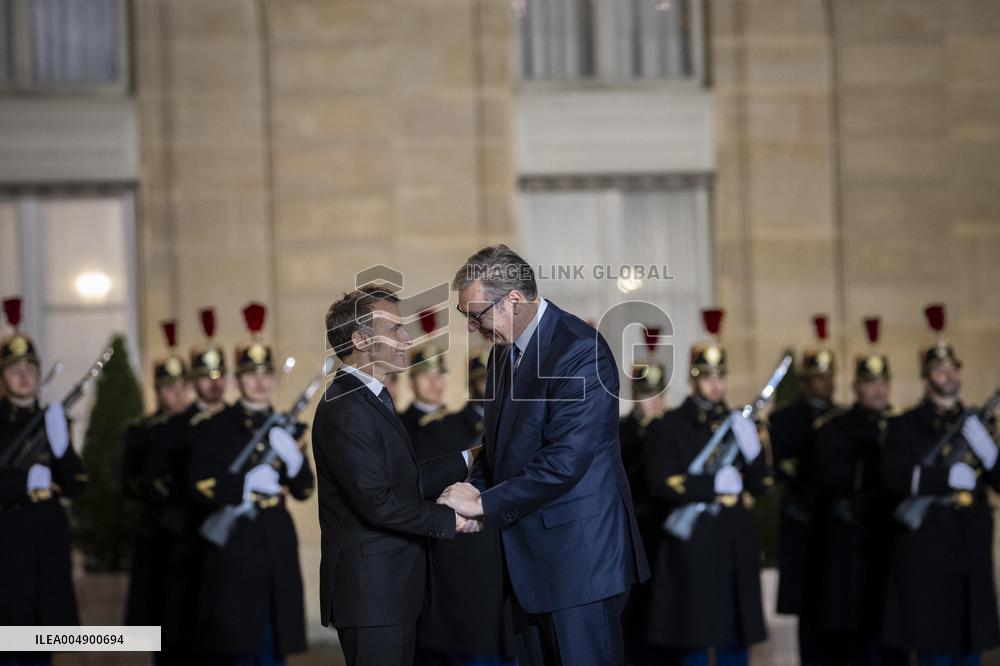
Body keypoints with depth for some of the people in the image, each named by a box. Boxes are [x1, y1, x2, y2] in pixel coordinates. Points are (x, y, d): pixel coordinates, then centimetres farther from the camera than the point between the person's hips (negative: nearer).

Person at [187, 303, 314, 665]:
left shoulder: (286, 427, 13)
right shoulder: (214, 425, 1)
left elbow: (305, 490, 8)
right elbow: (200, 485, -7)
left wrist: (293, 458, -10)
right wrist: (243, 487, -18)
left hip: (277, 543, 4)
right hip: (234, 543, -4)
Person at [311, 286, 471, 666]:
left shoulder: (370, 399, 15)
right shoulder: (346, 409, -18)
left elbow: (406, 481, 15)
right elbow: (376, 502, -22)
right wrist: (448, 520, -13)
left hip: (393, 585, 10)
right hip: (371, 589, -10)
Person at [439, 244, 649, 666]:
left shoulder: (580, 351, -18)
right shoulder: (504, 351, 11)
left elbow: (565, 461, -23)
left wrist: (486, 504, -15)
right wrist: (475, 494, 0)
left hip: (578, 554, -9)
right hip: (528, 553, 9)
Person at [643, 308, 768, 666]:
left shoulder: (739, 423, 14)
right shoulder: (668, 427, 1)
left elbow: (759, 484, 8)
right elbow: (662, 484, -10)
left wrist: (751, 445, -10)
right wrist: (716, 486, -13)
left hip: (737, 548, 4)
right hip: (692, 547, -4)